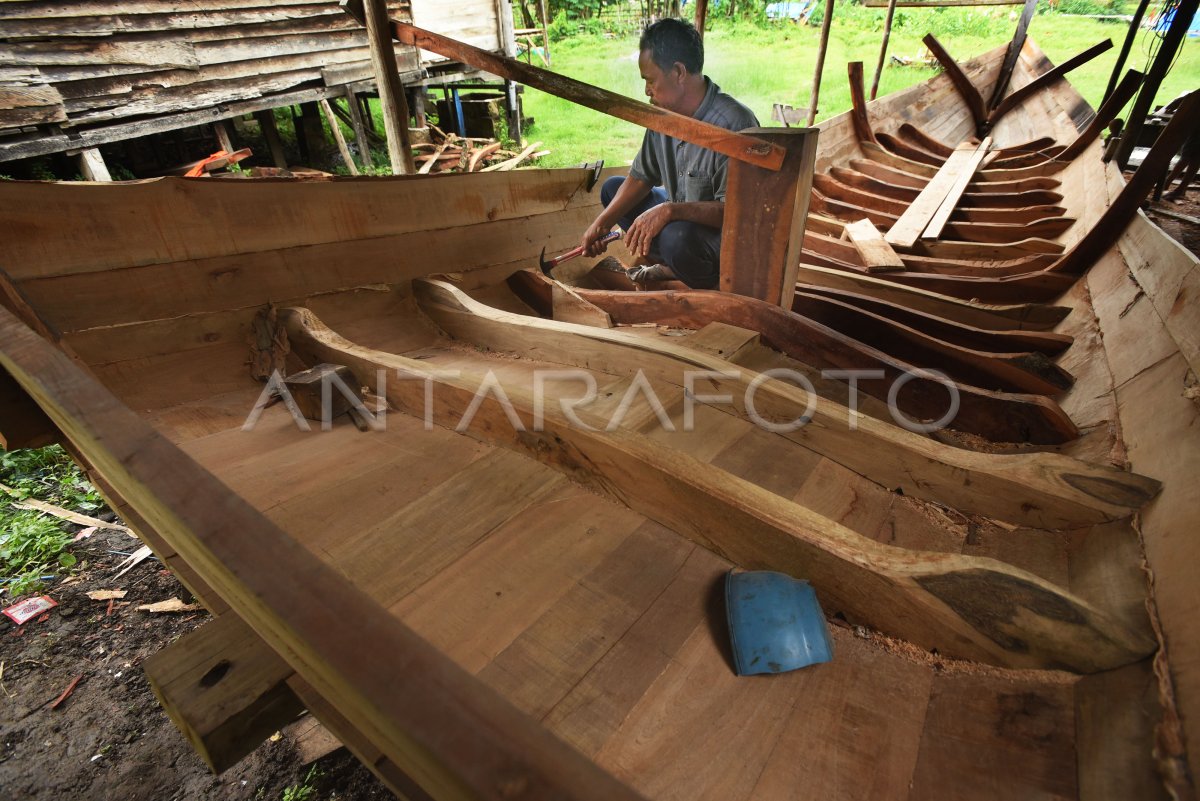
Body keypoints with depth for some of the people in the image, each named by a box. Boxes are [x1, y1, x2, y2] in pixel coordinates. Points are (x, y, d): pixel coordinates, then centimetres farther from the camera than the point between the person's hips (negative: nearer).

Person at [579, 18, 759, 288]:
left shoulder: (733, 125, -27)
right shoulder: (664, 114, -1)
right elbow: (640, 178, 7)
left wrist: (670, 210, -40)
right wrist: (602, 224, -3)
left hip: (729, 237, -8)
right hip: (679, 219, 9)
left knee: (678, 236, -41)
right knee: (612, 188, 11)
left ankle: (711, 285, -5)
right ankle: (670, 266, 1)